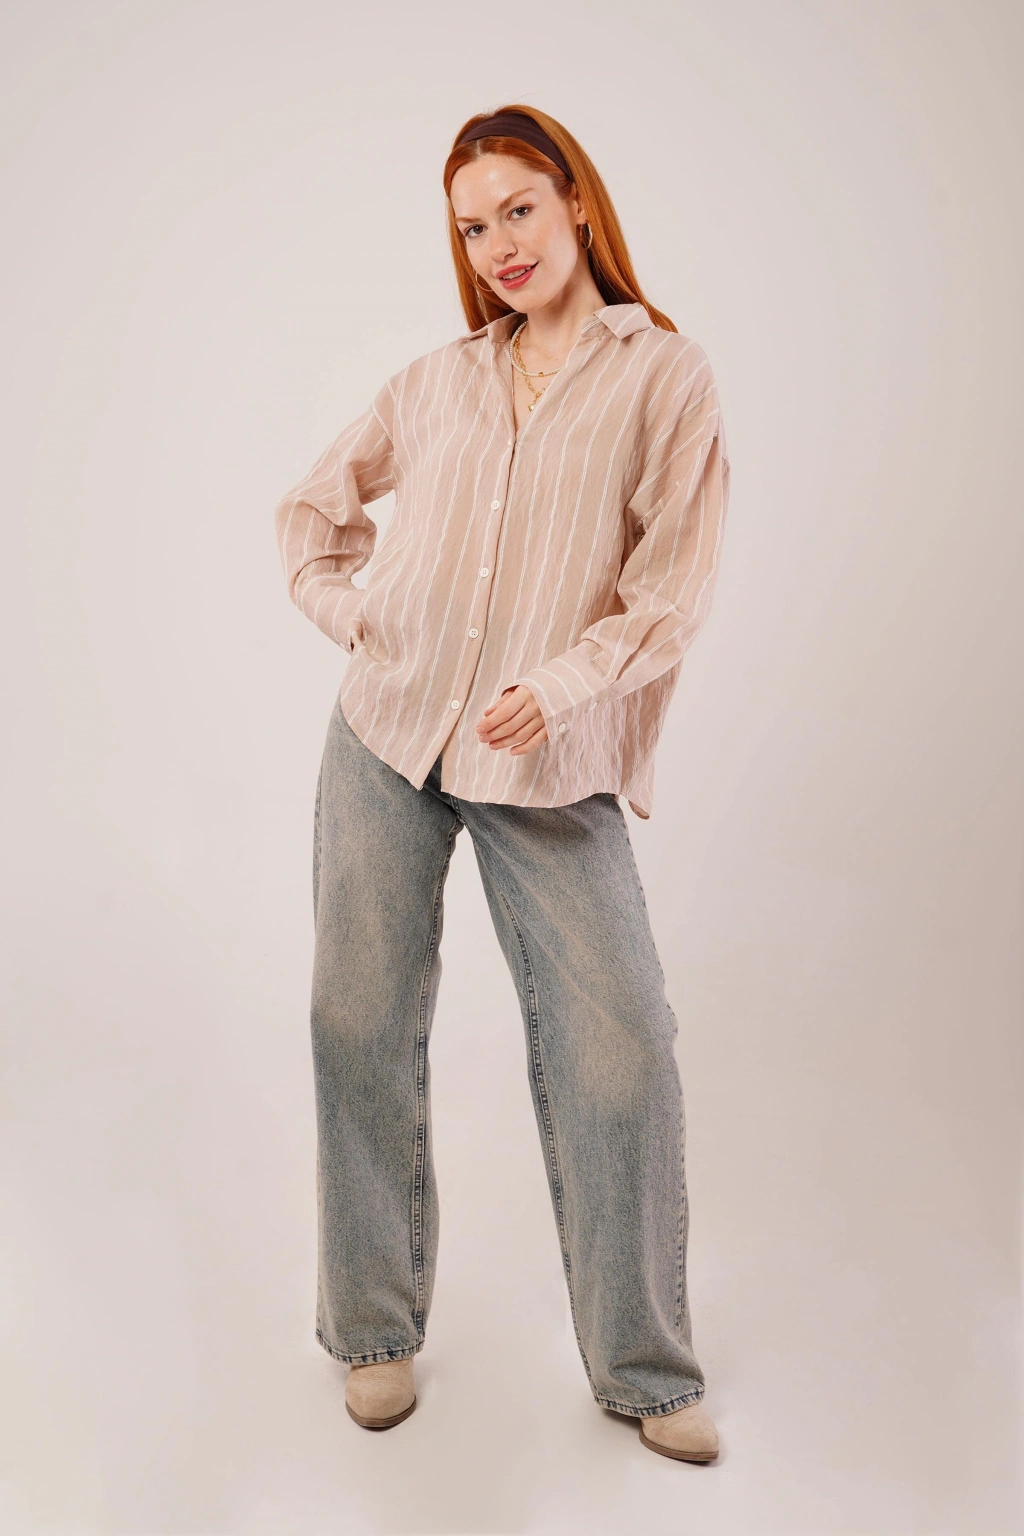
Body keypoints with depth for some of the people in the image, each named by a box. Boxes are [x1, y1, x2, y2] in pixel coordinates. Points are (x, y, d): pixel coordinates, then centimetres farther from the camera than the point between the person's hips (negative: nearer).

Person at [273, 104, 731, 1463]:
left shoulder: (665, 377, 2)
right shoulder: (436, 382, 12)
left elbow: (674, 591, -5)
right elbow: (313, 507, 23)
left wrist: (558, 687, -17)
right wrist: (348, 612, 6)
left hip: (549, 763, -3)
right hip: (388, 734, 4)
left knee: (618, 1052, -4)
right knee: (362, 1027, 6)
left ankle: (645, 1369, 17)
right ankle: (378, 1329, 25)